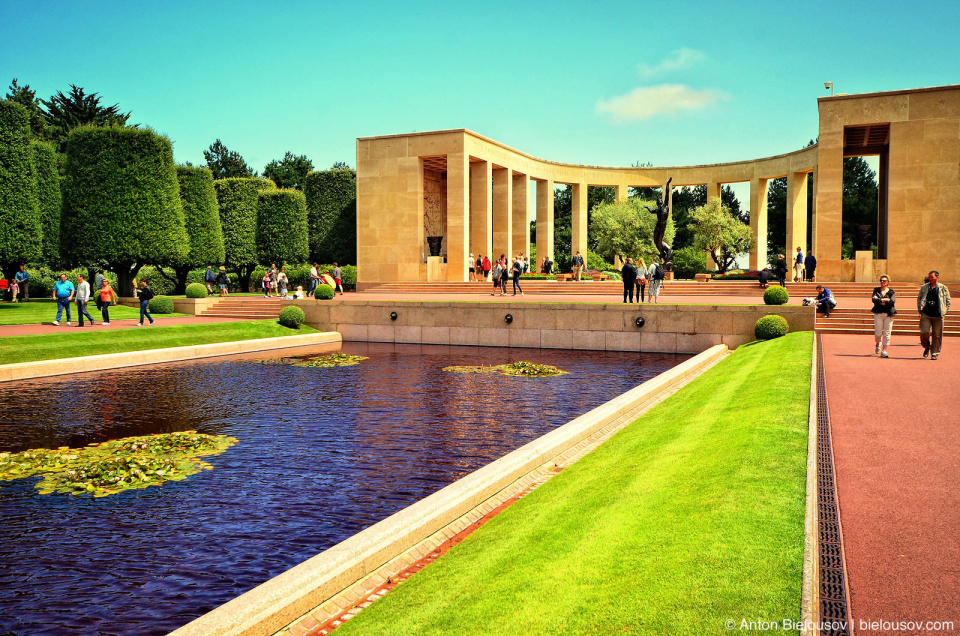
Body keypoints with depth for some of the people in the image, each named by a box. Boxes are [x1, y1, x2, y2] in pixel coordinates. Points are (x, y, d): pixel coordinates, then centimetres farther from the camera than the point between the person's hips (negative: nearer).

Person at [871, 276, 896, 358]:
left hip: (888, 314, 0)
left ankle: (884, 351, 1)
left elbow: (892, 301, -12)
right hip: (878, 314, 1)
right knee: (878, 333, -1)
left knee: (887, 333, -4)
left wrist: (879, 301, -11)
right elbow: (873, 299, -8)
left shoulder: (891, 292, 5)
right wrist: (884, 300, -15)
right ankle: (878, 344, 31)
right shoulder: (876, 290, 9)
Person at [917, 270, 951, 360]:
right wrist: (920, 309, 7)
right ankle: (927, 347, 18)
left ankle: (935, 353, 10)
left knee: (937, 335, 0)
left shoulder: (943, 288, 5)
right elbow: (919, 298, 18)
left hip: (938, 315, -1)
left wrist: (945, 311, 1)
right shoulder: (924, 287, 10)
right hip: (926, 314, 1)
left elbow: (948, 301, 10)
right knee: (924, 332, -9)